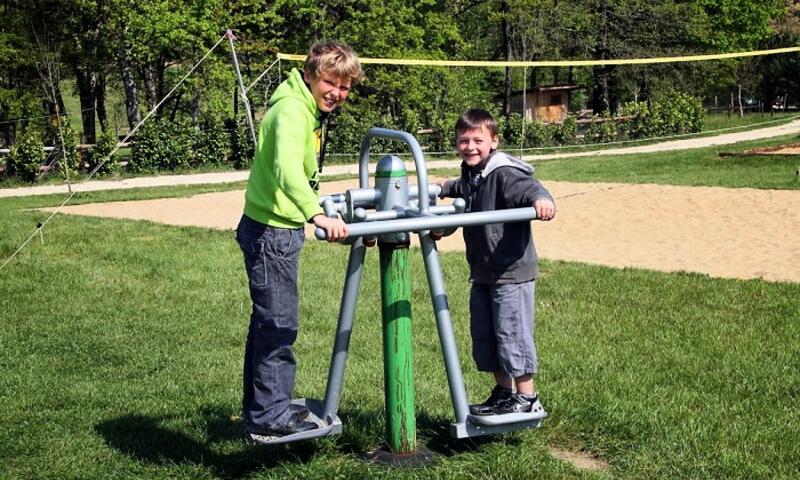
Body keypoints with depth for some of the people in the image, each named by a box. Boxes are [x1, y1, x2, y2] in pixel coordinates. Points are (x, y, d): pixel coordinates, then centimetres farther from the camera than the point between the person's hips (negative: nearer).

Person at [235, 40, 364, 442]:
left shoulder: (313, 112, 12)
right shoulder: (291, 110, -20)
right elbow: (287, 168, -39)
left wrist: (317, 209, 38)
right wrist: (317, 215, -52)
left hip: (282, 229, 10)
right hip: (271, 231, -10)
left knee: (268, 321, 17)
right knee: (279, 323, -5)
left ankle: (258, 409, 28)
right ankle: (271, 417, 3)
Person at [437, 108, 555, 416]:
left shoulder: (504, 174, -17)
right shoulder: (470, 176, 11)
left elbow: (530, 189, -35)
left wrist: (542, 200, -57)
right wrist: (438, 189, 52)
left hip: (512, 272, -9)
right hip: (482, 273, 9)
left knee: (512, 334, -3)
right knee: (483, 337, 14)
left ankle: (527, 399, 10)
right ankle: (503, 393, 27)